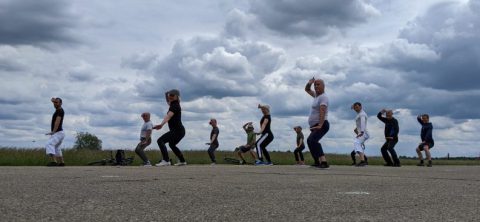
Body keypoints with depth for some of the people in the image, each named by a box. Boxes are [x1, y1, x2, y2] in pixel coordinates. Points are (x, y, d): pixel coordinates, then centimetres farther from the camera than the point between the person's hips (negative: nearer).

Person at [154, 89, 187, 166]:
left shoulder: (174, 106, -15)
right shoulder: (174, 105, 14)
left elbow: (169, 116, -35)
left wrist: (161, 124, -49)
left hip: (176, 130, -11)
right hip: (180, 130, 11)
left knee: (160, 140, -21)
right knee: (172, 144, 32)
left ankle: (166, 161, -32)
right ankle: (182, 161, 40)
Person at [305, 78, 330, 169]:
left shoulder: (323, 97, -11)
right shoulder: (317, 95, 17)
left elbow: (322, 112, -24)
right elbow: (307, 89, 32)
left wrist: (320, 125, -35)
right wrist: (309, 83, 10)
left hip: (321, 125, -11)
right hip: (315, 126, 11)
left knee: (311, 140, -33)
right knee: (312, 141, 26)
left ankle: (324, 162, -45)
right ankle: (317, 162, 42)